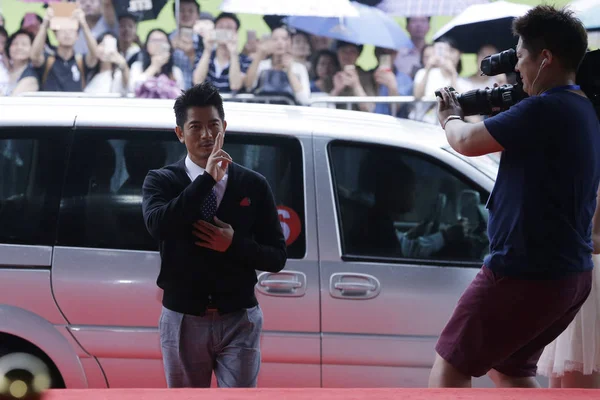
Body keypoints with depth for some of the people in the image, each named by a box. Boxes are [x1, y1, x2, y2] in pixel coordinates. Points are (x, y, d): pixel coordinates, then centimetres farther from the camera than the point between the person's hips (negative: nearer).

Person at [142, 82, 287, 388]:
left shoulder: (253, 185, 1)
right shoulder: (161, 181, -1)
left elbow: (277, 257, 2)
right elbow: (157, 225, -23)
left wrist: (234, 244, -16)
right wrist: (207, 179, -24)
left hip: (238, 321, 0)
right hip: (182, 321, 0)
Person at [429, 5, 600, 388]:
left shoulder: (544, 110, -20)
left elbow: (467, 142, -13)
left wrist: (451, 118, 8)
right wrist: (497, 116, 14)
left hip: (526, 273, -9)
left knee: (450, 367, 4)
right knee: (508, 369, 23)